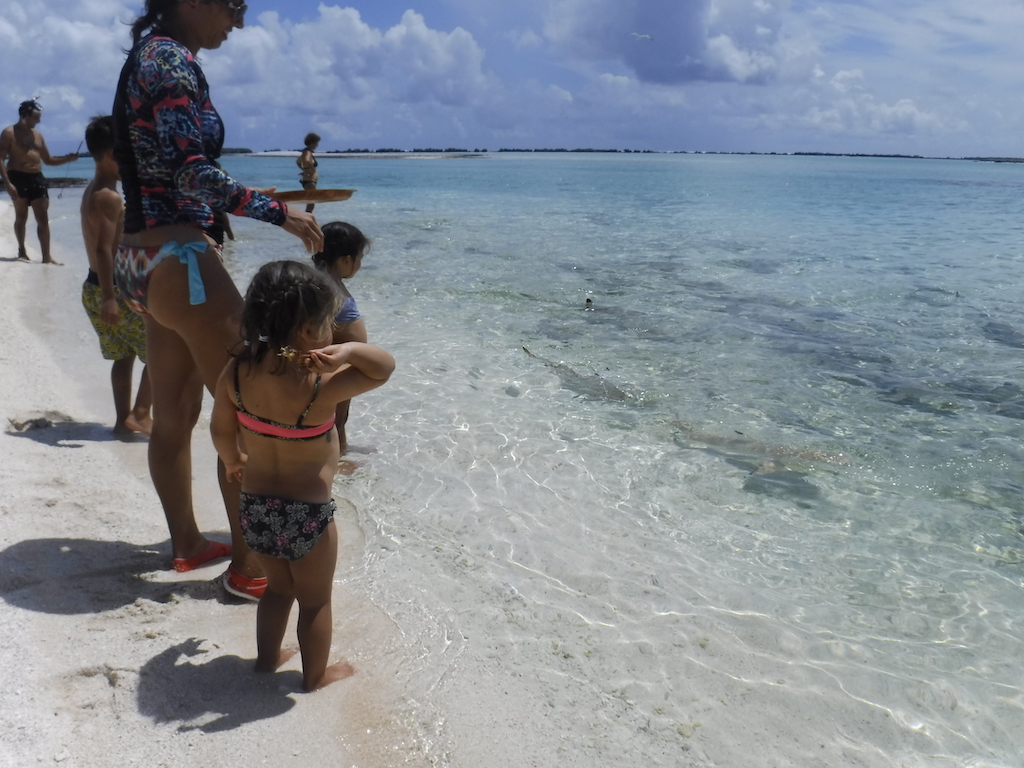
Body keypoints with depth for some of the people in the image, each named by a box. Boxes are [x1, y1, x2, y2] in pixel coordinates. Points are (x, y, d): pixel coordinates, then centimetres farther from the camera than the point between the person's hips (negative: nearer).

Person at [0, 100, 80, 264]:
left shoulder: (37, 135, 15)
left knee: (43, 219, -2)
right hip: (18, 178, -5)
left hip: (36, 178, 5)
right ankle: (22, 251, 21)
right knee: (21, 216, 5)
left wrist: (67, 158, 4)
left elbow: (48, 160, 21)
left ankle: (47, 257, -2)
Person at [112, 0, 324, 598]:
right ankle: (248, 565, 5)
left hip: (145, 256, 10)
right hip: (179, 256, -10)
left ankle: (187, 543, 29)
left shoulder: (147, 56, 17)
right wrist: (279, 212, -18)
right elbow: (189, 171, -22)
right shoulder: (171, 58, -12)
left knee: (175, 414, 16)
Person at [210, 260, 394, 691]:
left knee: (279, 588, 29)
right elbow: (385, 367, -16)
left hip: (255, 506, 5)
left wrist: (233, 462, 22)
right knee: (316, 599, 18)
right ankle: (316, 674, 35)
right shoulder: (321, 383, -24)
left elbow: (221, 429, 3)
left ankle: (267, 657, 44)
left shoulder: (236, 371, -9)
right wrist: (349, 351, -32)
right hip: (307, 513, -5)